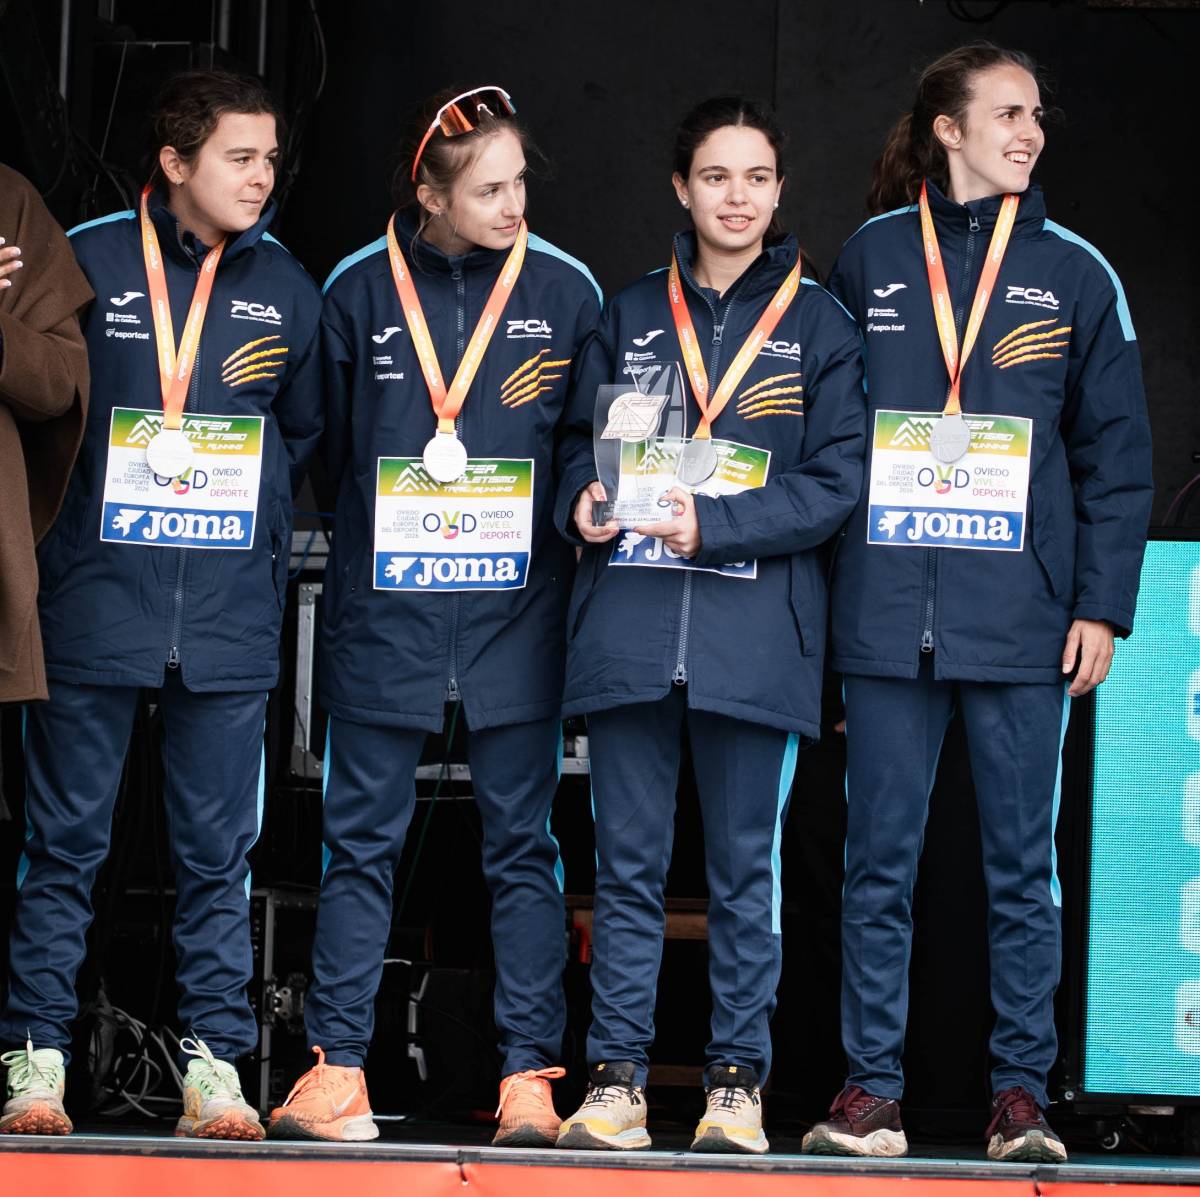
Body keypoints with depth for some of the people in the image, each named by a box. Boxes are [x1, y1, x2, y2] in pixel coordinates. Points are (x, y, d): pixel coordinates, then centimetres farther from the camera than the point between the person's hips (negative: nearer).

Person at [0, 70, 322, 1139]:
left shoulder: (285, 288, 9)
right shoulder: (87, 262, -1)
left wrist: (261, 519, 9)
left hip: (231, 615, 3)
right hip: (95, 601, -2)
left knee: (219, 851, 4)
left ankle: (215, 1062, 8)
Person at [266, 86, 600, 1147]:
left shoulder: (567, 292, 2)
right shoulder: (359, 292, 2)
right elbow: (324, 444, 9)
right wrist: (371, 536, 2)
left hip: (516, 611, 0)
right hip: (385, 610, 0)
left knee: (521, 842, 2)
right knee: (362, 839, 2)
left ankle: (530, 1075, 5)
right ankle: (338, 1067, 4)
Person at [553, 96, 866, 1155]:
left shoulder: (818, 325, 7)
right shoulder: (630, 317, 15)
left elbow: (835, 482, -1)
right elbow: (581, 444, 18)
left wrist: (712, 523, -13)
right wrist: (583, 502, -5)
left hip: (755, 631, -2)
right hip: (629, 623, 2)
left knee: (747, 868, 1)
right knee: (628, 864, 2)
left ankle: (738, 1083, 7)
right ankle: (617, 1083, 6)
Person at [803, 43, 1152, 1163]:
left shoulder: (1073, 273, 7)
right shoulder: (868, 260, 8)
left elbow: (1114, 451, 7)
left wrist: (1101, 603, 0)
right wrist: (818, 588, 3)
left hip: (1023, 618, 0)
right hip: (888, 610, 0)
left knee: (1023, 862, 3)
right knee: (879, 858, 2)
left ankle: (1022, 1095, 8)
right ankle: (871, 1090, 7)